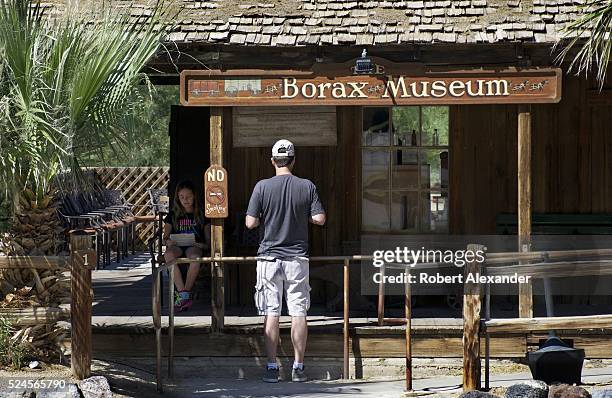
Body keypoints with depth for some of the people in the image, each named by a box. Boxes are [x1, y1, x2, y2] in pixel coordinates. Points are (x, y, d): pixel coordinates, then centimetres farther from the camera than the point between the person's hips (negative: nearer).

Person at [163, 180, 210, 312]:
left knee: (194, 256, -40)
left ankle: (183, 294, -37)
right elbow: (165, 238, 15)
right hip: (177, 246, 1)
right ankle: (183, 293, -41)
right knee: (168, 255, -38)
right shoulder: (173, 215, 19)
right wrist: (168, 241, -10)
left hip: (194, 246, -1)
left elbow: (208, 240, 14)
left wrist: (204, 245, -10)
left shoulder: (201, 215, 17)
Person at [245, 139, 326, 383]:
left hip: (269, 257, -1)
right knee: (298, 313, 5)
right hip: (297, 257, 1)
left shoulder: (262, 187, -6)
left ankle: (272, 368, 1)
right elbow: (320, 219, -4)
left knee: (271, 313, 2)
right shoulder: (307, 187, -2)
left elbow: (250, 223, -7)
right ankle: (298, 368, 5)